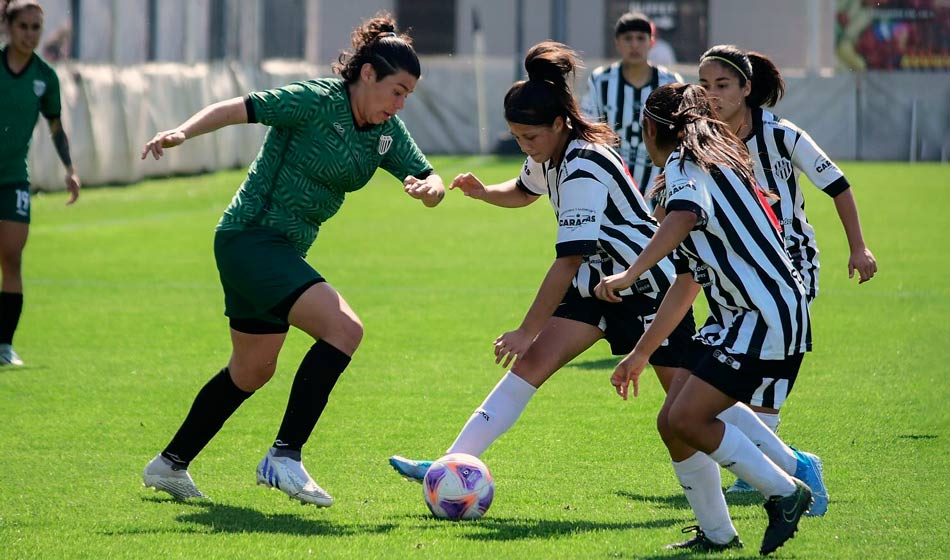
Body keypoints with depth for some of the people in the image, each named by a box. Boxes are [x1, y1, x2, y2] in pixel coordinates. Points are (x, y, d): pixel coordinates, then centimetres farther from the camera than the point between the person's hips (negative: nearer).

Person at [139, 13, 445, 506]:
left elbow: (430, 179, 7)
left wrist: (429, 188, -18)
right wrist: (182, 132, -37)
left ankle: (170, 465, 35)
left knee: (253, 370, 20)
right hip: (249, 239, -10)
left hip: (281, 251, 10)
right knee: (343, 328, -24)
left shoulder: (387, 132, 5)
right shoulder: (316, 101, -17)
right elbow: (236, 109, -20)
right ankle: (284, 457, -21)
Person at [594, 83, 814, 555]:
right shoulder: (707, 168, 24)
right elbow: (686, 284, 27)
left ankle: (785, 493, -6)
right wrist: (640, 354, 30)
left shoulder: (685, 165, -6)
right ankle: (716, 534, 12)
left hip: (768, 317, -10)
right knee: (672, 422, 5)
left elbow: (684, 215, -32)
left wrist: (630, 274, -42)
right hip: (738, 319, 10)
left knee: (687, 419, -16)